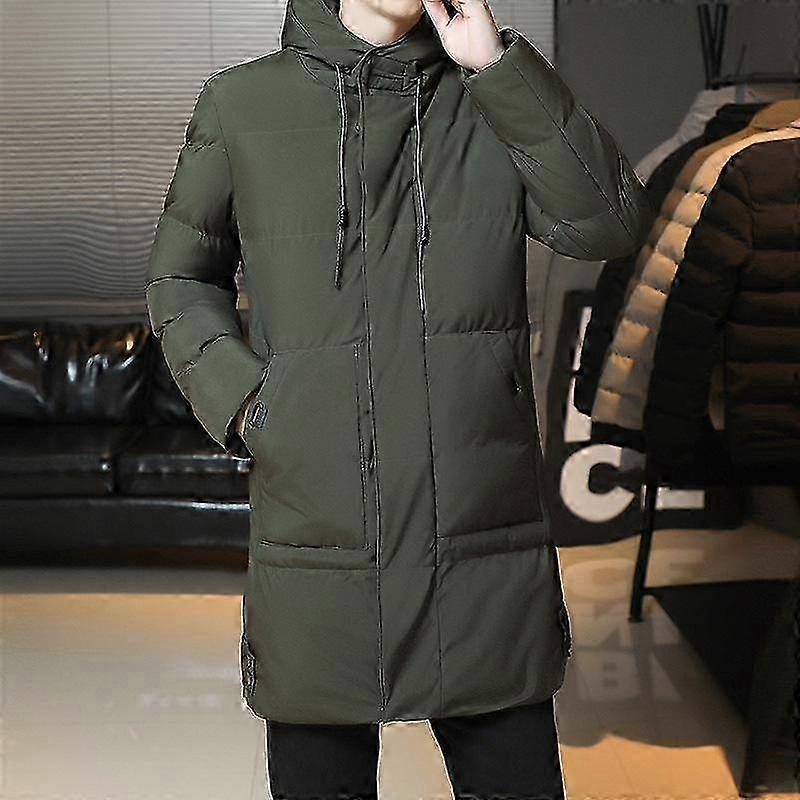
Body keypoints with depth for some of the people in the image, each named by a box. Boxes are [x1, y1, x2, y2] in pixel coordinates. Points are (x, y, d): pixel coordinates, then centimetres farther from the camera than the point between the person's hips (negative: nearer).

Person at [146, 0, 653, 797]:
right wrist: (242, 403, -3)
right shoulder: (243, 104, 4)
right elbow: (181, 278, 13)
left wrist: (498, 66, -11)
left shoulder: (492, 101, 6)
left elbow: (612, 224, -8)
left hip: (485, 546, 1)